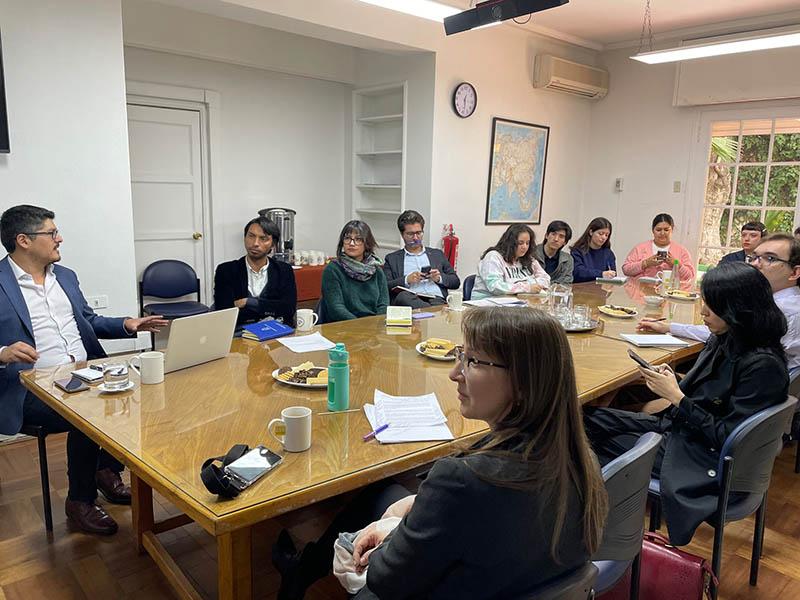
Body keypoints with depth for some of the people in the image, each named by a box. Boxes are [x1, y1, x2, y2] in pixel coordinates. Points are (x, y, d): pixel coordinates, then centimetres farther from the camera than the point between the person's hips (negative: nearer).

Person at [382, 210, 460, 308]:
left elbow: (456, 282, 23)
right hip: (409, 300, 2)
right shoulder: (392, 258, 18)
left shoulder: (437, 254, 26)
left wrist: (440, 278, 3)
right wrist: (407, 280, -8)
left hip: (436, 299, -1)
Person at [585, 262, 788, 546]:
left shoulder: (762, 365, -23)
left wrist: (676, 396, -20)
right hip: (677, 427, 8)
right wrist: (673, 381, -7)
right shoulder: (724, 342, 2)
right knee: (587, 418, 0)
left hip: (702, 460, -8)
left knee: (597, 447, -6)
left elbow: (725, 437, -23)